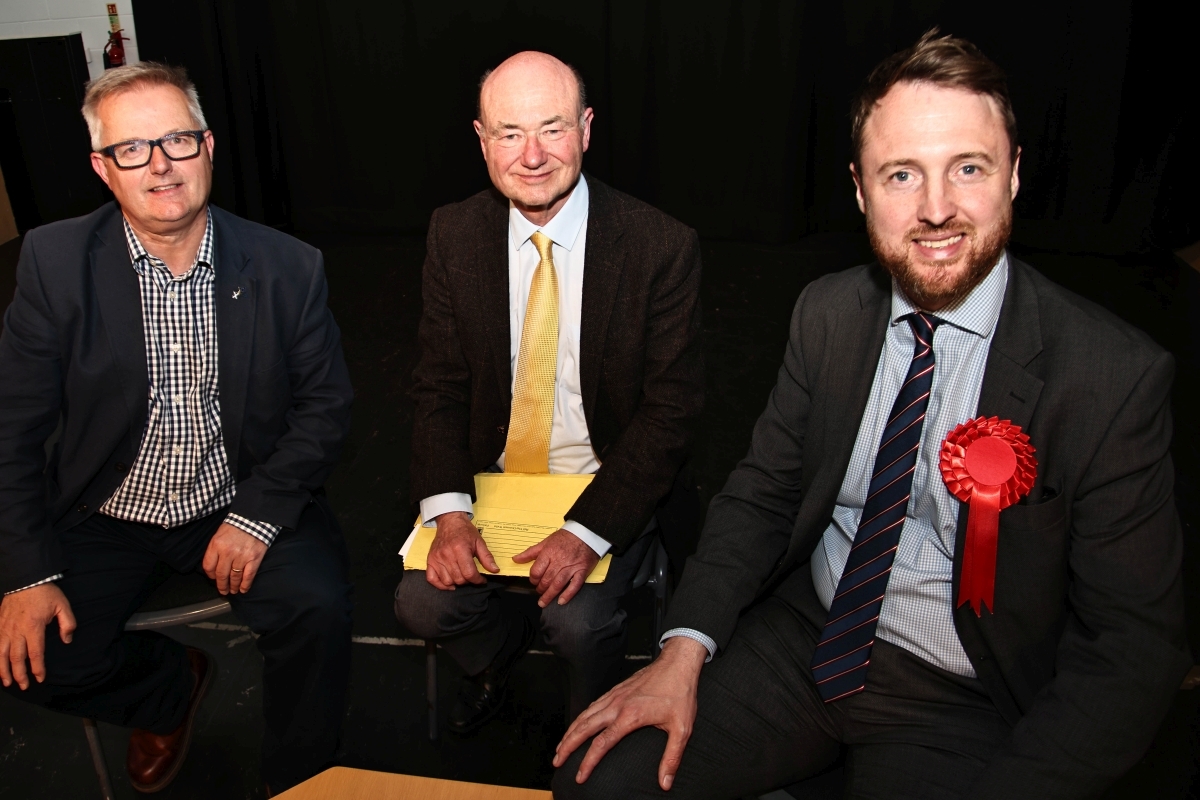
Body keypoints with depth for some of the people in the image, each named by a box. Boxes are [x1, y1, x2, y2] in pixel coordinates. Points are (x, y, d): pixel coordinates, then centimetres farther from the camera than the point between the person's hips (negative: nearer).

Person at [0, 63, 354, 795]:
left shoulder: (288, 267, -8)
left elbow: (326, 405, -4)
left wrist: (259, 514, -16)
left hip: (242, 504, -1)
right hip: (104, 515, 2)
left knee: (319, 608, -24)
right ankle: (174, 684, 20)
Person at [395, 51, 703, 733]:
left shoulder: (662, 247, -16)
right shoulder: (455, 234, -4)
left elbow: (672, 410, -15)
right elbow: (440, 385, -1)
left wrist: (588, 531, -24)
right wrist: (449, 512, -16)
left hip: (611, 485, -3)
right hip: (491, 476, 4)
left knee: (578, 621, -23)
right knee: (424, 602, -13)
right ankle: (501, 650, 24)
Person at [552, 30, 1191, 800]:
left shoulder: (1116, 374, -16)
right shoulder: (827, 313, -3)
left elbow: (1135, 642, -12)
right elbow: (763, 490, 3)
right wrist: (686, 649, -11)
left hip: (961, 706, -3)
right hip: (803, 642, 4)